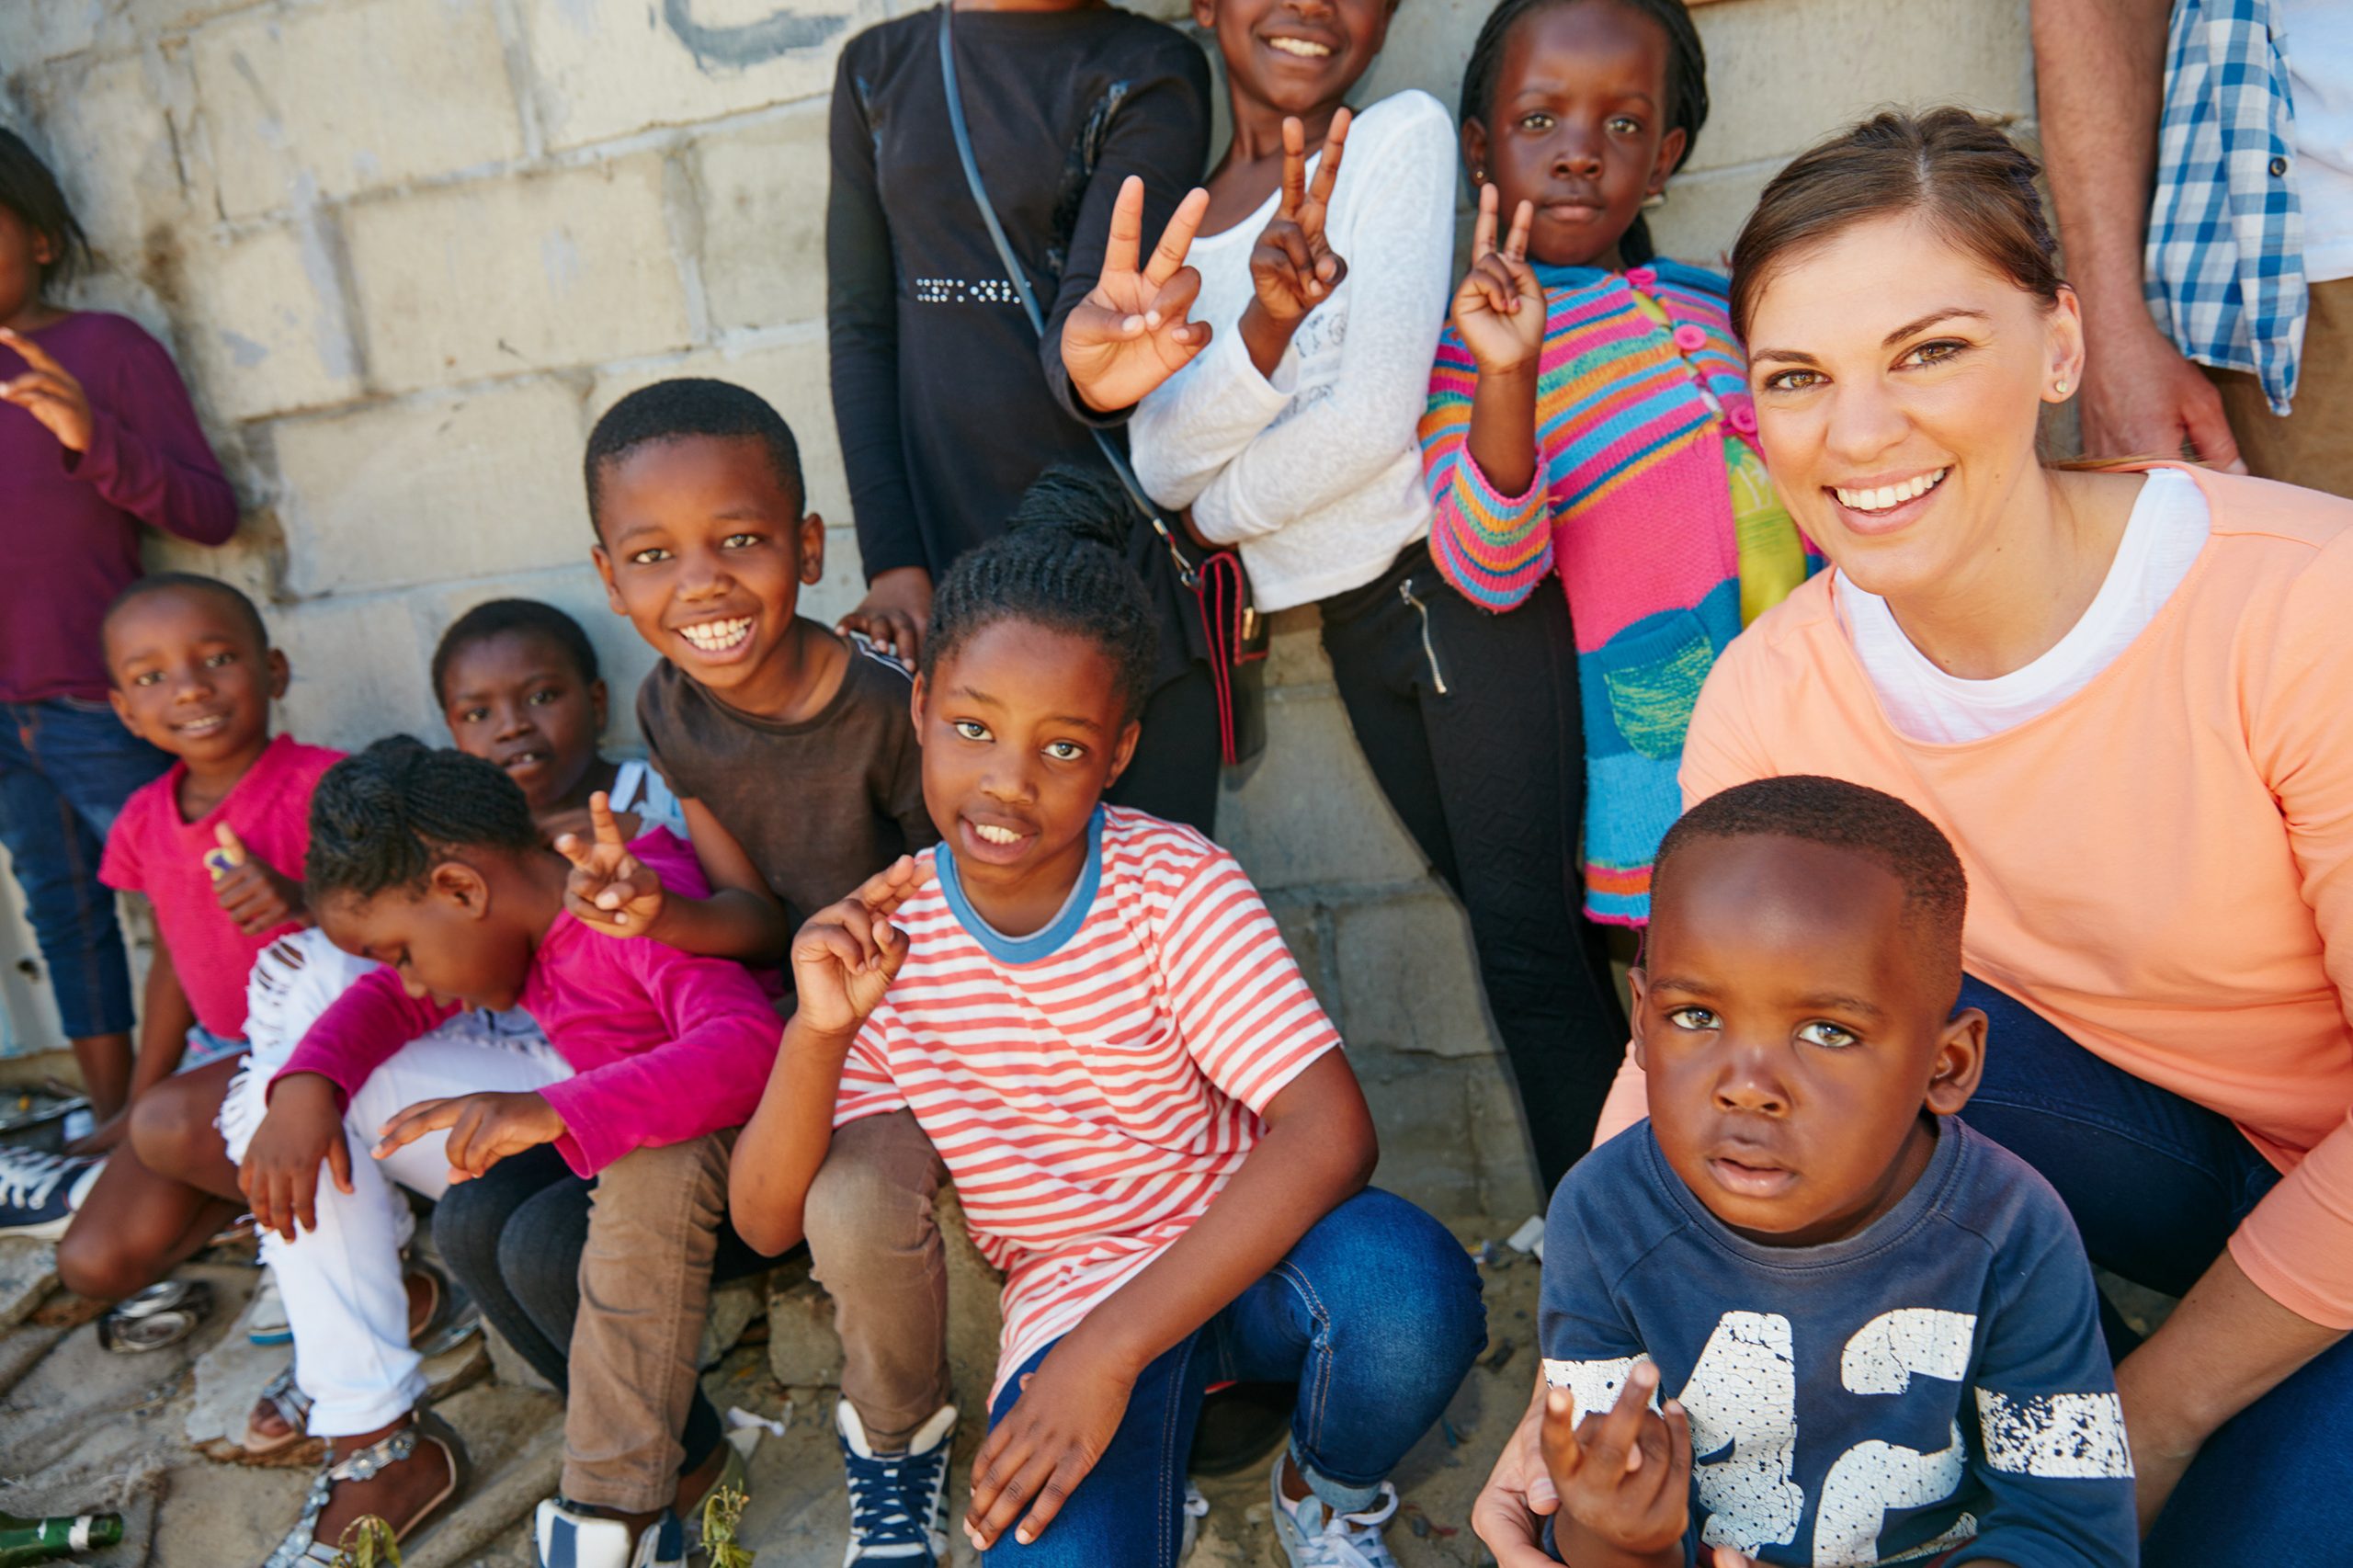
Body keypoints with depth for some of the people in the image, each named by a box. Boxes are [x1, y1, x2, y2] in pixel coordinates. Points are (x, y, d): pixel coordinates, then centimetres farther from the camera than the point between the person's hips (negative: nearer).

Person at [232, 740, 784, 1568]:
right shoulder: (528, 912, -2)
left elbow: (747, 1047, -44)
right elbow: (388, 999, 11)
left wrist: (554, 1113, -52)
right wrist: (303, 1088, -8)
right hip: (574, 1147, 8)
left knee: (659, 1159, -46)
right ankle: (374, 1441, -1)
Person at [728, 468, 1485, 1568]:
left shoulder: (1174, 883, -16)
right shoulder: (884, 941, -7)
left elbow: (1330, 1130, -26)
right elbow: (767, 1223, -5)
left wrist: (1109, 1351, -31)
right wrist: (820, 1032, -25)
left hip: (1244, 1249, 0)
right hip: (1069, 1298, 0)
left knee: (1411, 1286, -33)